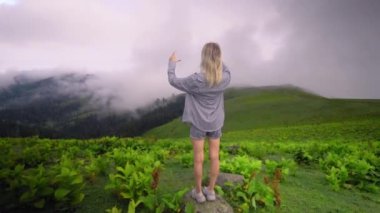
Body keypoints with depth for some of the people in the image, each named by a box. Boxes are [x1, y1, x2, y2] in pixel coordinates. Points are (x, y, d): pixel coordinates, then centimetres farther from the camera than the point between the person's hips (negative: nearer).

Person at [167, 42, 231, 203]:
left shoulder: (196, 80, -25)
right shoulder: (225, 79, -14)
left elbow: (173, 81, -10)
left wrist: (172, 63, 6)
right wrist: (217, 59, 20)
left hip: (198, 123, -3)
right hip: (215, 123, 4)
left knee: (198, 158, 10)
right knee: (214, 156, 14)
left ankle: (198, 192, 28)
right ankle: (210, 190, 30)